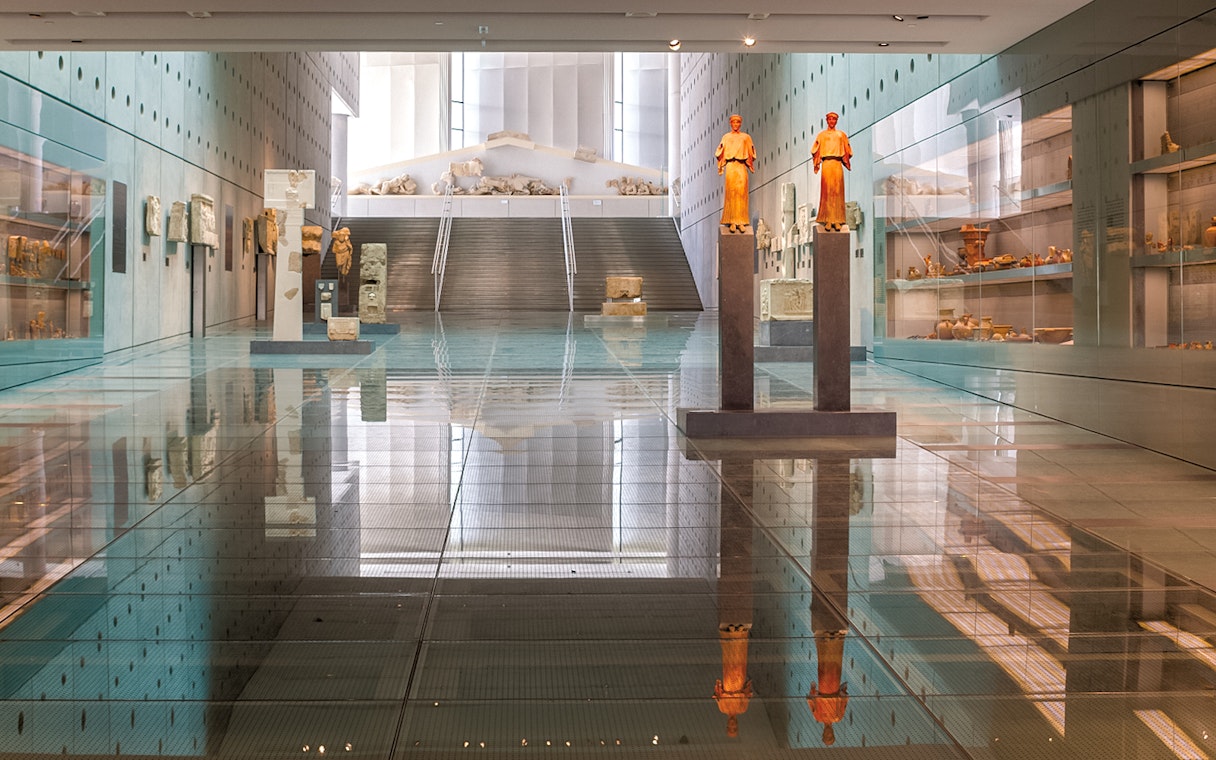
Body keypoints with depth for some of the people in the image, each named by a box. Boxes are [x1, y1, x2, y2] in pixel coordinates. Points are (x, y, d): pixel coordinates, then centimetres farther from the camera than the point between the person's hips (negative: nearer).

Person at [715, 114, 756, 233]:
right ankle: (732, 222, -7)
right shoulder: (726, 137, 13)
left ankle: (741, 222, -5)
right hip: (730, 166, -1)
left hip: (741, 166, 1)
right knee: (731, 193, -7)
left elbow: (751, 153, 14)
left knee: (742, 193, -6)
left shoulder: (746, 137, 14)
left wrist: (751, 163, -1)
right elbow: (720, 153, 11)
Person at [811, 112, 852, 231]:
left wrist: (847, 163, 3)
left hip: (837, 164, 1)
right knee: (827, 191, -7)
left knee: (838, 191, -4)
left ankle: (837, 221, -3)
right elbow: (816, 151, 8)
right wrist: (817, 165, -5)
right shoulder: (821, 135, 13)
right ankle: (828, 221, -7)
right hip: (826, 164, -1)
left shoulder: (841, 135, 15)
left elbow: (847, 151, 14)